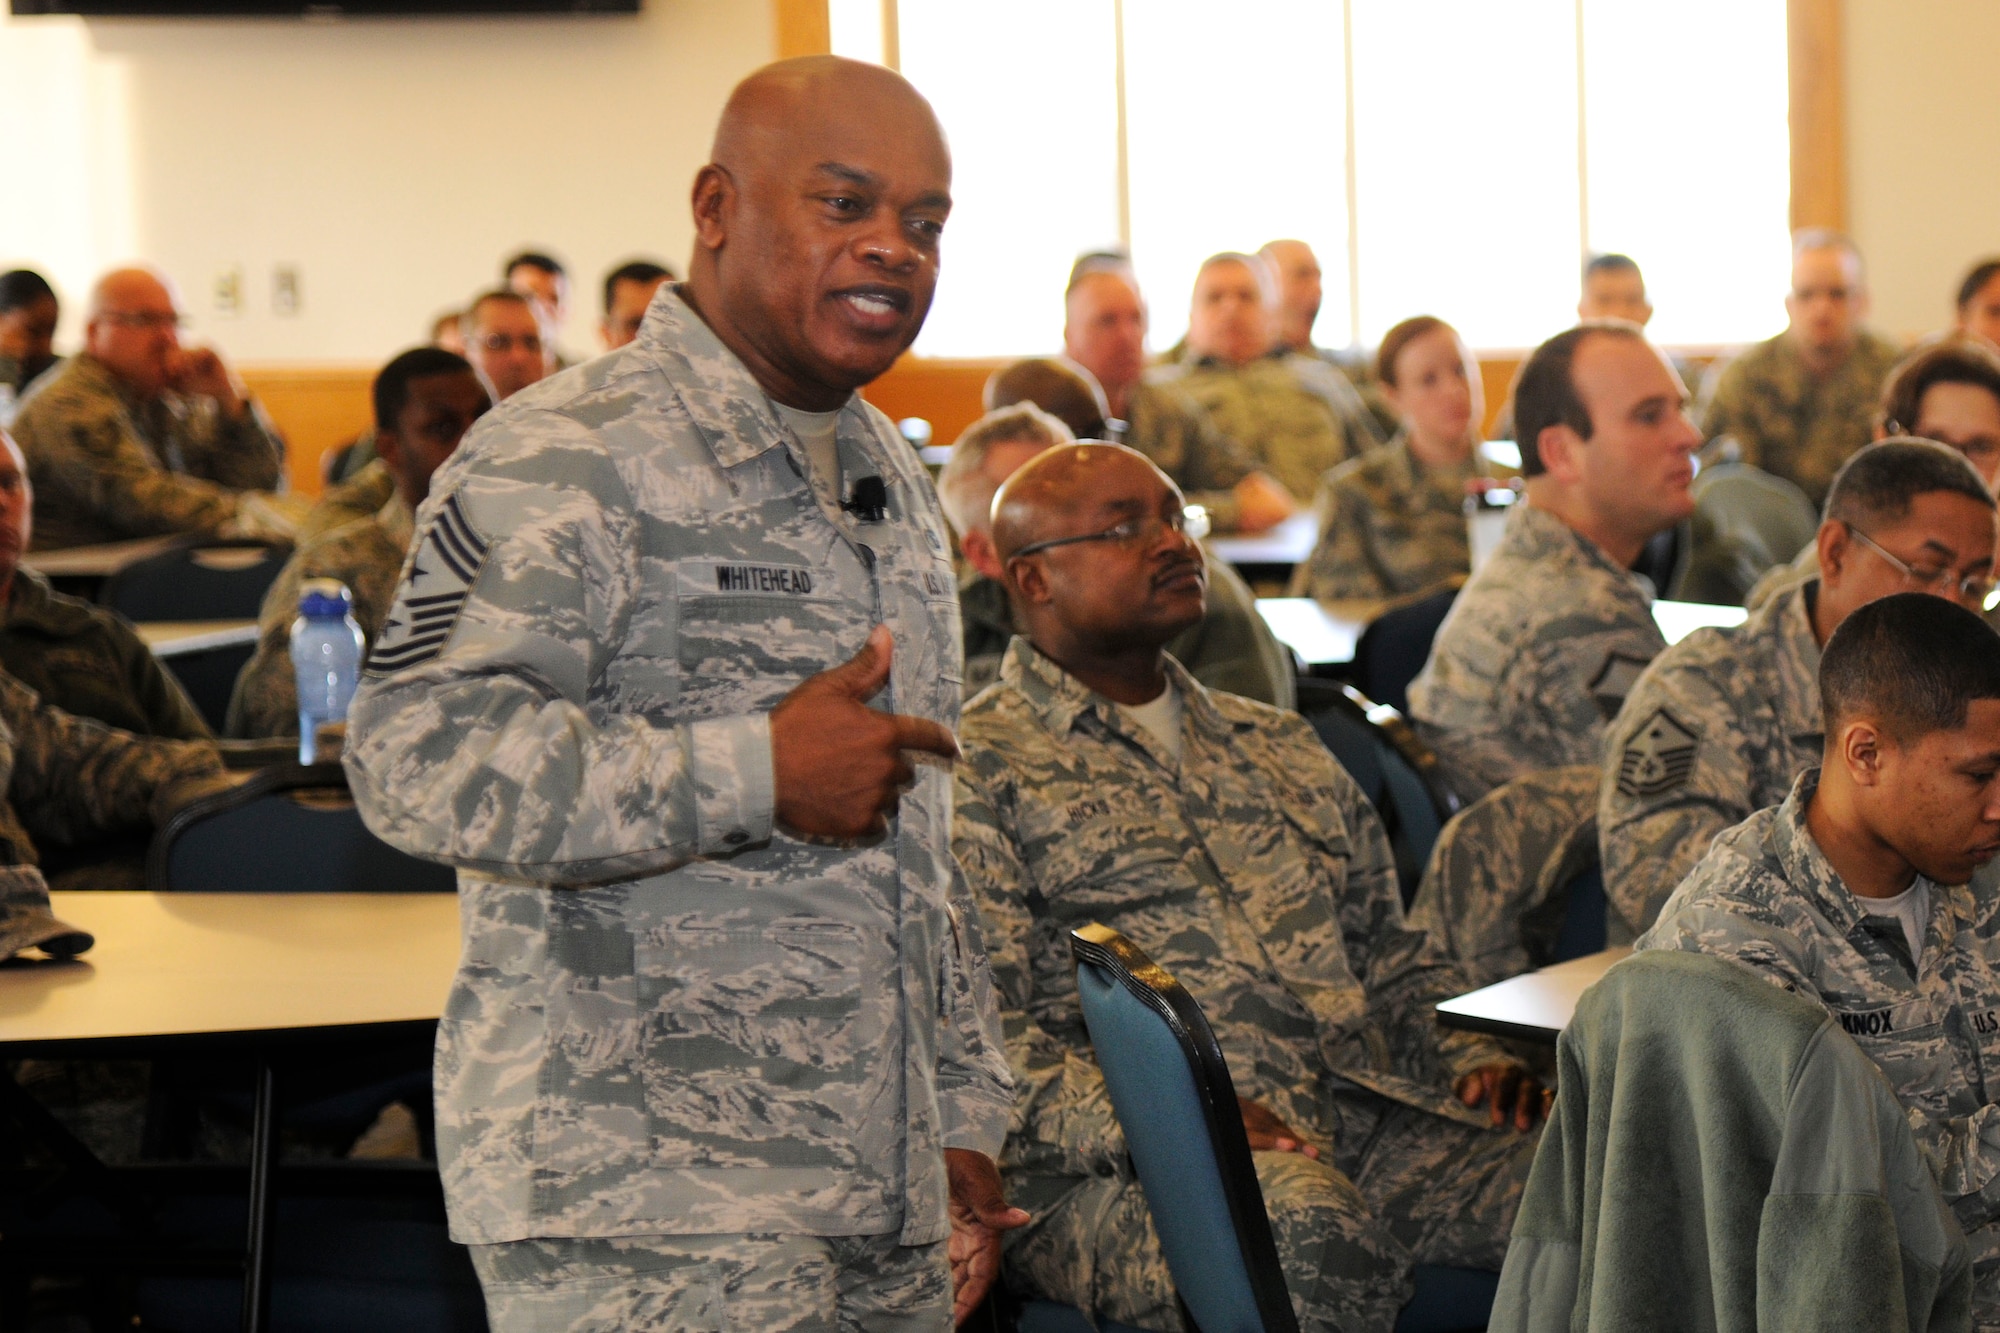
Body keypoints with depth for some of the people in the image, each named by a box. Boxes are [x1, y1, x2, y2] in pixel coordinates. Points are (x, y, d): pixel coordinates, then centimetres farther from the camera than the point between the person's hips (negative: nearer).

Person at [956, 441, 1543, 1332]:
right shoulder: (976, 772, 5)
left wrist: (1474, 1056, 11)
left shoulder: (1280, 748, 28)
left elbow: (1389, 956, 32)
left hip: (1369, 1120, 6)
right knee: (1311, 1230, -40)